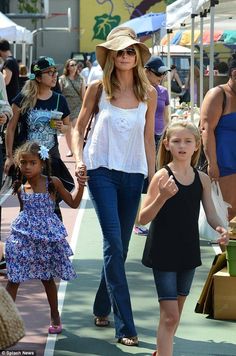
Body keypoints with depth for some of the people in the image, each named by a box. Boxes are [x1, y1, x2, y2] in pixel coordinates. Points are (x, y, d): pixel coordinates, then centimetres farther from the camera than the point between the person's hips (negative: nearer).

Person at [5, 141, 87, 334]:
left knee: (47, 278, 12)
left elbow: (73, 203, 2)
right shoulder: (20, 188, 0)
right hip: (24, 236, 1)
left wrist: (81, 185, -10)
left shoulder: (52, 183, -6)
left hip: (47, 236, -1)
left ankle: (55, 316, 29)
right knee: (14, 278, -2)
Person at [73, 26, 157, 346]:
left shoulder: (148, 93, 2)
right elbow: (79, 129, 6)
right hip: (102, 170, -3)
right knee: (114, 244, -11)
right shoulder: (98, 89, -3)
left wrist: (153, 177, 8)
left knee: (120, 247, 10)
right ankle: (125, 326, -10)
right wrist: (79, 160, -9)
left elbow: (148, 139, 9)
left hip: (133, 173, 3)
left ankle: (102, 308, 31)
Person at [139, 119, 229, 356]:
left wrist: (220, 229, -15)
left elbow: (211, 215, 6)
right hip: (163, 253, -6)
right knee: (170, 315, -10)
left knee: (177, 309, 19)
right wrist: (162, 197, -30)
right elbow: (143, 218, -15)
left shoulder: (202, 179, 1)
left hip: (188, 252, 6)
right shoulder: (162, 176, -13)